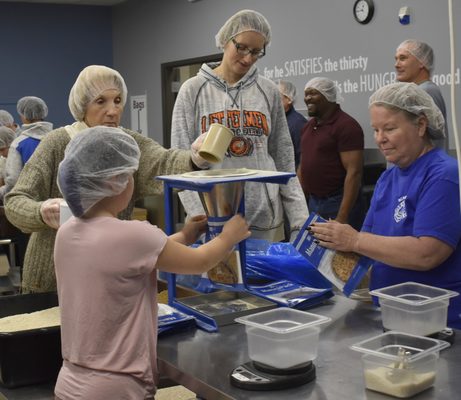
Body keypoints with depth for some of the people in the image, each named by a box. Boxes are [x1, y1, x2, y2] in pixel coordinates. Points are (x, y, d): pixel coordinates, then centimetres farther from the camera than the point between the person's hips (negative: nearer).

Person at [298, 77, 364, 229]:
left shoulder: (346, 125, -12)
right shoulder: (309, 126, 13)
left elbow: (354, 172, -18)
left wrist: (342, 217, -24)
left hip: (337, 204, -7)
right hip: (312, 202, 8)